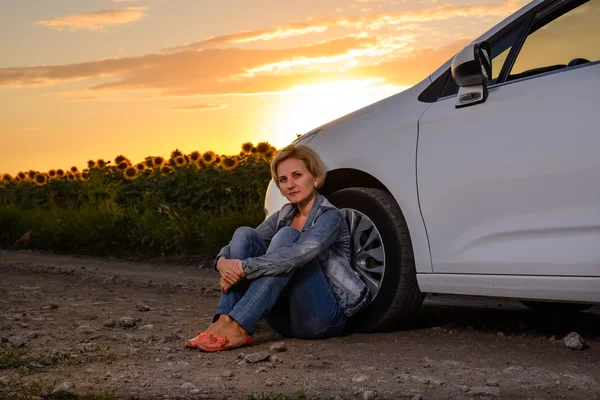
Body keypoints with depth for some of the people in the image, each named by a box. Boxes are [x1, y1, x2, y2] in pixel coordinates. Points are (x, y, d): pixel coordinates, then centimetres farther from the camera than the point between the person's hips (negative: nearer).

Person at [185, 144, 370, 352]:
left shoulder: (330, 216, -9)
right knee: (244, 234, -6)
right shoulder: (284, 216, 13)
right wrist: (223, 261, -17)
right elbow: (241, 243, 6)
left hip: (324, 318, -6)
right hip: (286, 318, 7)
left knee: (287, 235, -26)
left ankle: (239, 327, -35)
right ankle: (225, 319, -24)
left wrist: (244, 268, -30)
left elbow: (300, 254, -29)